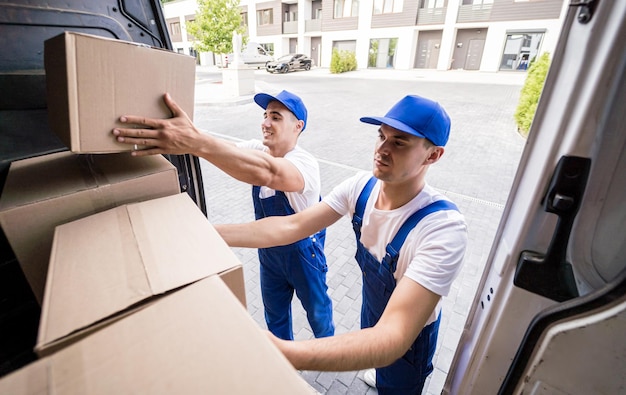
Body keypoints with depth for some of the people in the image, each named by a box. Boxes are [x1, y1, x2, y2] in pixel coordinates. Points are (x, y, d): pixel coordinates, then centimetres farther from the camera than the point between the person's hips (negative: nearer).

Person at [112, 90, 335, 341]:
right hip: (269, 249, 6)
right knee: (275, 315, 25)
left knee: (317, 309, 20)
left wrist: (195, 141, -60)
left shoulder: (305, 164, -31)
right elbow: (224, 151, -21)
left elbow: (266, 173, -51)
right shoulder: (257, 150, -8)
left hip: (304, 251, -5)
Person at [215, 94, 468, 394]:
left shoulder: (444, 228, -38)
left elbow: (395, 337, -45)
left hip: (409, 335, -5)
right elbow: (290, 226, -24)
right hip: (372, 311, 6)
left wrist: (283, 354, -59)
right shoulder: (362, 186, -20)